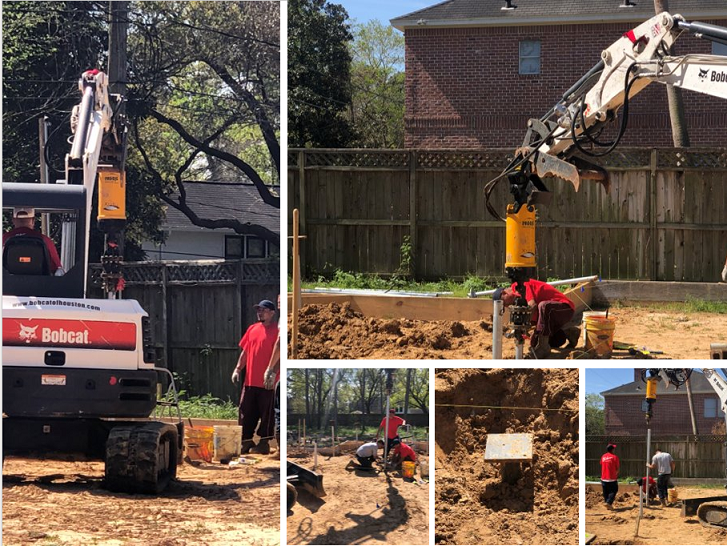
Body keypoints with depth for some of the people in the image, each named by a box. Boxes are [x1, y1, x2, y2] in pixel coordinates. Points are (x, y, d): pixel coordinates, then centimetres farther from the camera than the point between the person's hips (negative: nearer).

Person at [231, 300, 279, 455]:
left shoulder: (276, 331, -8)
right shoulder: (253, 329, 13)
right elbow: (245, 351, 18)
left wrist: (271, 372, -24)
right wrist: (238, 369, 11)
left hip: (266, 383, -7)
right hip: (250, 381, 7)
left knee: (266, 413, 1)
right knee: (246, 412, 9)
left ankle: (264, 443, 8)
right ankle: (247, 441, 17)